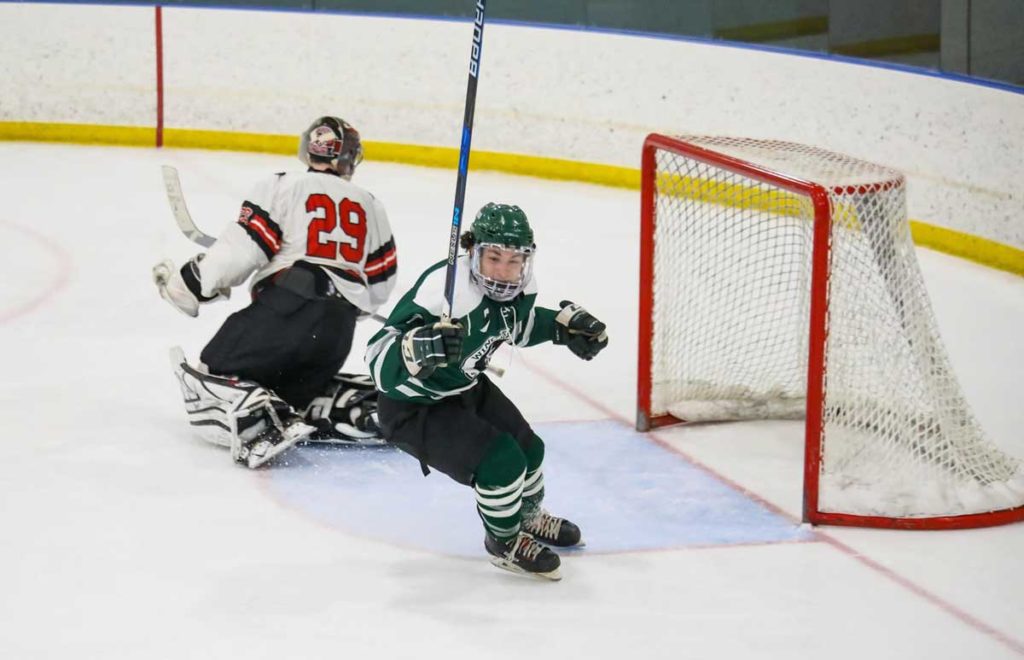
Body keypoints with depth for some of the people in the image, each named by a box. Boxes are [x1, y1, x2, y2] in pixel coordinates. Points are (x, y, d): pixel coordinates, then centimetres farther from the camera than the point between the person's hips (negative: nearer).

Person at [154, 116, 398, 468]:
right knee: (301, 384, 28)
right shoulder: (370, 206, 22)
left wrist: (194, 282, 2)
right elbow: (380, 278, 24)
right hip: (339, 326, 6)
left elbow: (245, 243, -7)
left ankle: (263, 424, -26)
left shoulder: (282, 187, 5)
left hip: (286, 306, -6)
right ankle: (368, 408, 2)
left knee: (217, 373, 3)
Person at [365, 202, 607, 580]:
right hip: (413, 408, -8)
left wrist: (565, 323, 3)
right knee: (500, 460, -19)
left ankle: (529, 518, 49)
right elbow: (380, 362, -39)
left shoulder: (518, 285, -11)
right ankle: (504, 542, 9)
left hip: (465, 388, 8)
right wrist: (421, 348, -57)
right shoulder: (443, 288, -37)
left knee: (528, 448, 16)